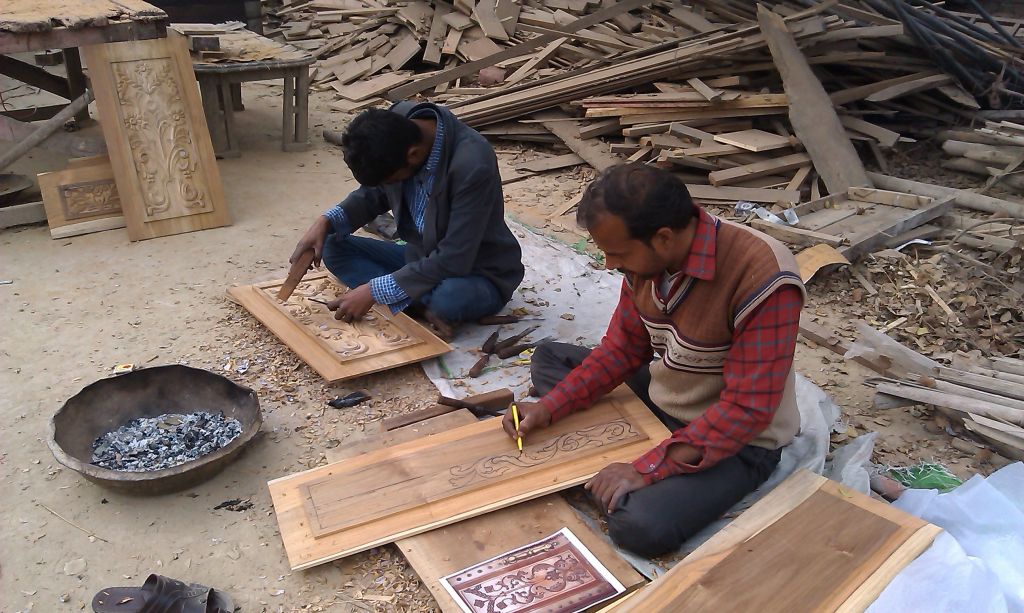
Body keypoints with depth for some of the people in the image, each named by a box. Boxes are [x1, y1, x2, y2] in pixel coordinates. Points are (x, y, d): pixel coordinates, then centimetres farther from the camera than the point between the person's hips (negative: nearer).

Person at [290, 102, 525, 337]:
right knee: (334, 247, -6)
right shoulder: (396, 129, -12)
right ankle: (425, 305, -18)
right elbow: (374, 195, 7)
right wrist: (326, 222, -11)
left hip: (479, 274, -8)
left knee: (450, 297, -40)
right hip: (423, 258, 8)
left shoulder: (472, 165, -32)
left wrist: (375, 291, -27)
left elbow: (454, 261, -29)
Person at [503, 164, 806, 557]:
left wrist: (647, 470, -29)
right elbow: (623, 348, 2)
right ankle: (611, 470, -8)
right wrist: (550, 407, -8)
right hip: (659, 398, 8)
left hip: (738, 440, -7)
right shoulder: (647, 256, -10)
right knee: (548, 358, 7)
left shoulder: (763, 277, -31)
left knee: (639, 525, -32)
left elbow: (747, 410, -29)